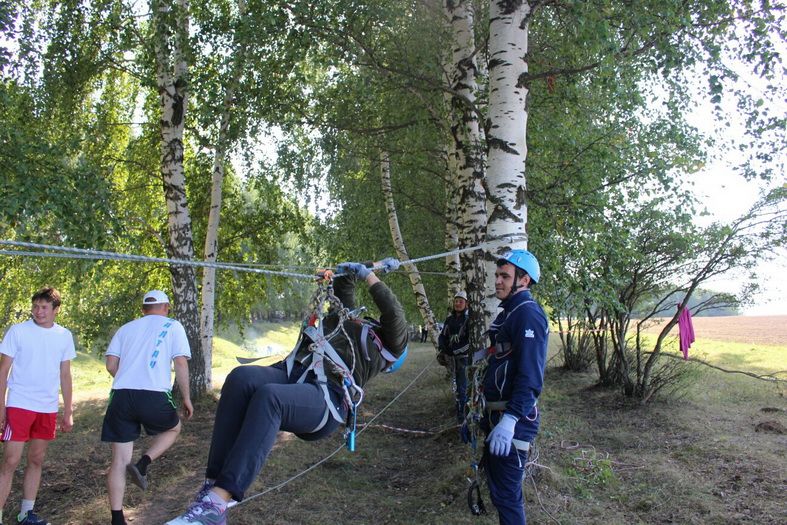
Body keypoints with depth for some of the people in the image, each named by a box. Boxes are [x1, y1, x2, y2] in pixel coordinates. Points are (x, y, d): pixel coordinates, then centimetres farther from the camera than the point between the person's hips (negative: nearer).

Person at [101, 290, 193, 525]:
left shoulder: (126, 328, 19)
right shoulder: (173, 326, 9)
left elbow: (111, 365, 13)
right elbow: (181, 364, 0)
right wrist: (186, 398, 8)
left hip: (121, 396, 4)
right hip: (154, 396, -3)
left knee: (119, 459, 11)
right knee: (173, 428, 27)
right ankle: (142, 464, 4)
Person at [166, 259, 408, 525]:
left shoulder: (388, 344, 21)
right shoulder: (352, 318, 37)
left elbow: (396, 314, 4)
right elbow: (343, 288, 48)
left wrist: (369, 276, 11)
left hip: (325, 398, -6)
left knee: (268, 397, -38)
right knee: (241, 378, -29)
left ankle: (216, 503, -42)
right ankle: (214, 482, -32)